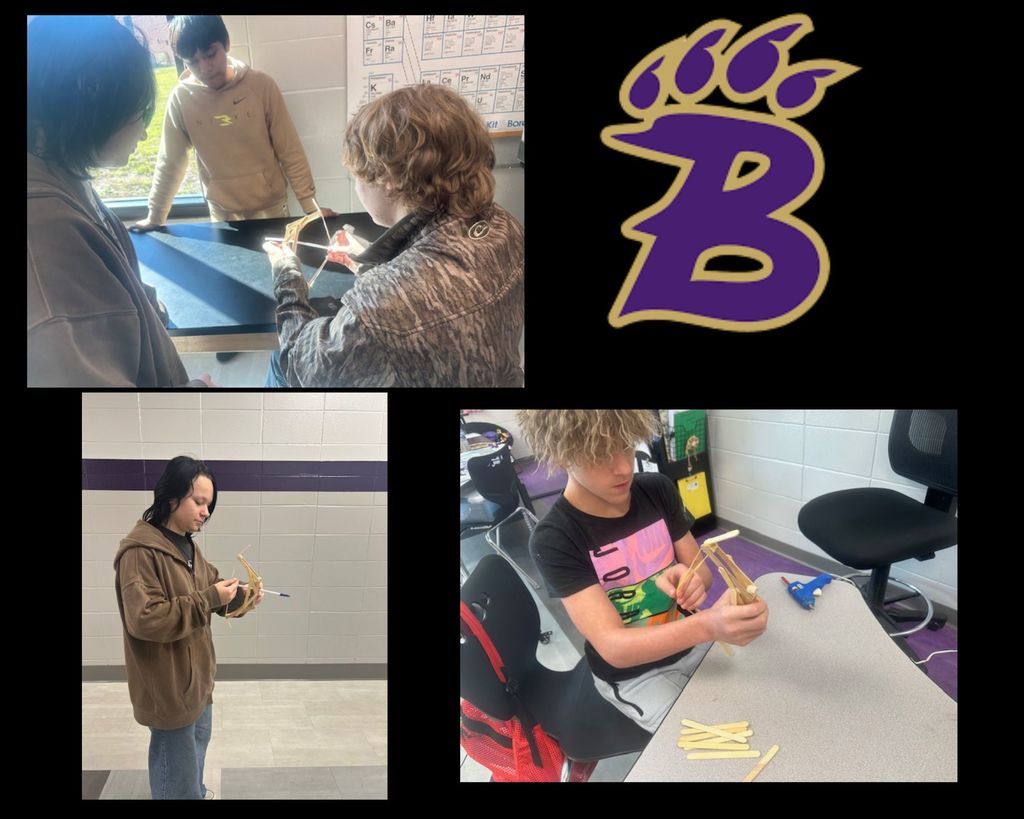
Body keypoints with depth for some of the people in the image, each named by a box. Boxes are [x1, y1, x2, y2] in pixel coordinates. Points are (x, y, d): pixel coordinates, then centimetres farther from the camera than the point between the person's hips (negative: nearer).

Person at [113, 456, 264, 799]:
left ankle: (195, 791, 49)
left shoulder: (186, 544, 6)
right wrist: (209, 599, -30)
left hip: (196, 671, 9)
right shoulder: (140, 551, -24)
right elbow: (144, 619, -30)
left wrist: (240, 596, -9)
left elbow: (207, 590, 12)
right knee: (176, 756, 7)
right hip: (168, 681, -9)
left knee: (198, 739, 28)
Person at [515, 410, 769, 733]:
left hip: (692, 641, 5)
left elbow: (703, 573, 1)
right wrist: (708, 624, -48)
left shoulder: (658, 490, -8)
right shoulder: (554, 539, -25)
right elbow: (613, 647, -31)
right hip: (631, 674, -5)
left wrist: (690, 579, -25)